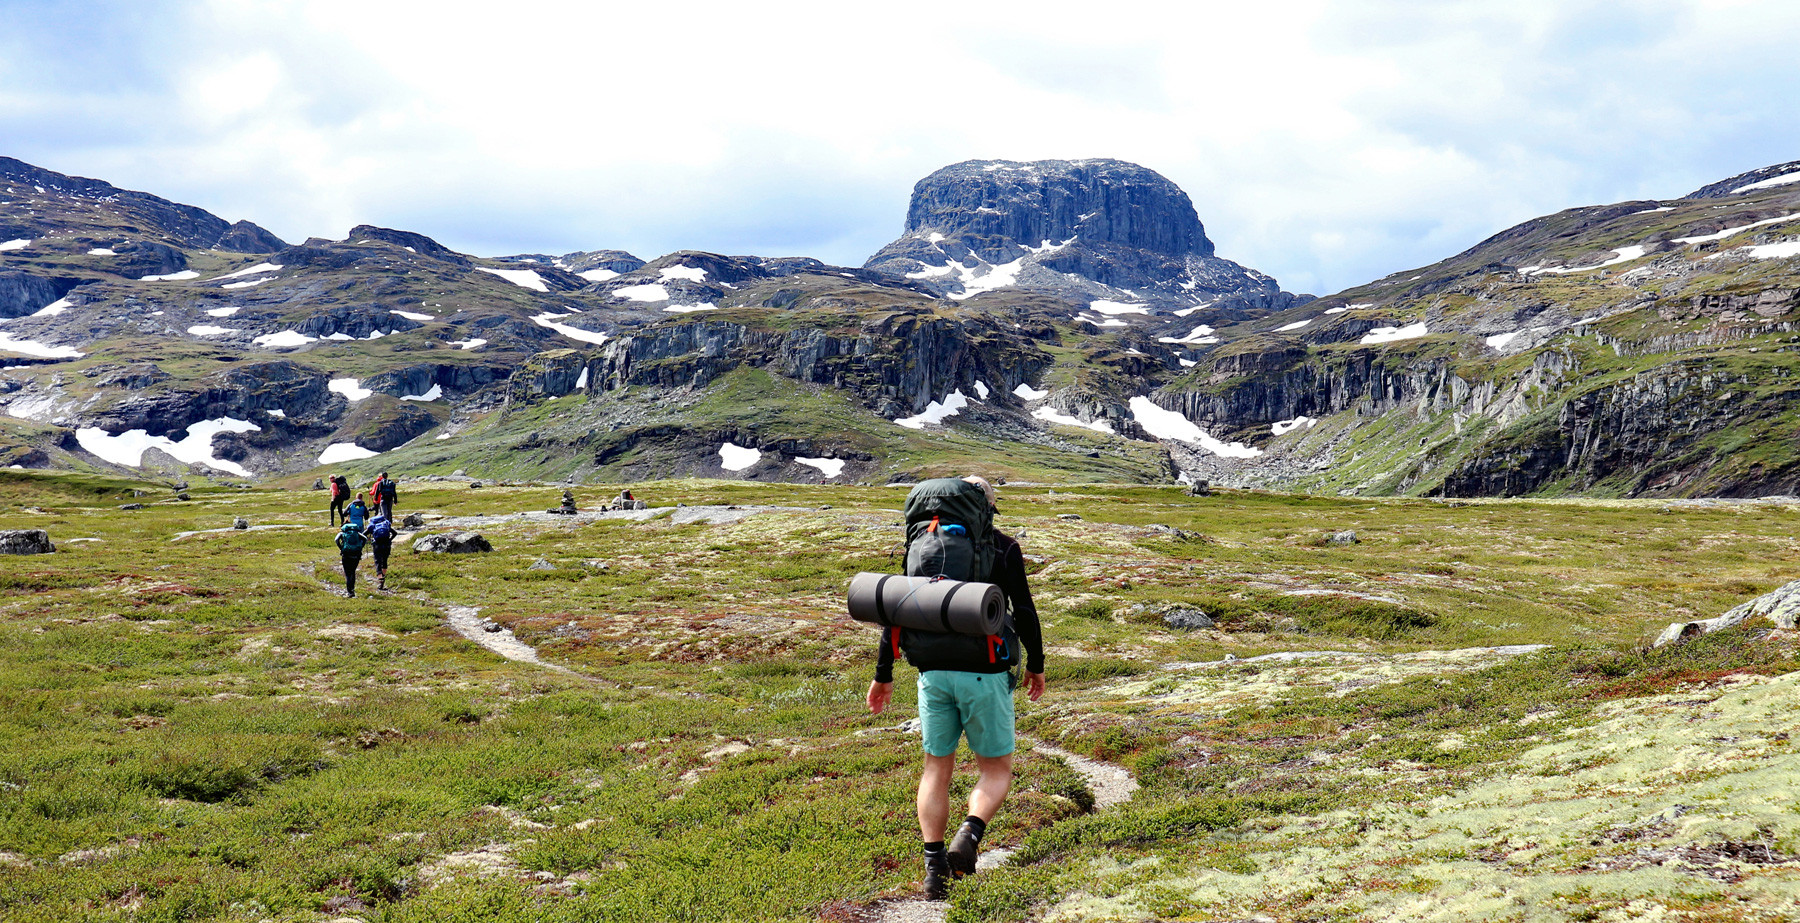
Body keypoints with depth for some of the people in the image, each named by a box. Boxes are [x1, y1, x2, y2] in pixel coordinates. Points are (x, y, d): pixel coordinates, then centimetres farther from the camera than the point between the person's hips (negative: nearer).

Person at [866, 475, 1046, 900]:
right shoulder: (1003, 548, 1)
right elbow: (1024, 612, -3)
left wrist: (883, 674, 12)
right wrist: (1036, 665, 11)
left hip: (934, 671, 3)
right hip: (984, 674, -3)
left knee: (937, 769, 14)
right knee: (996, 770, 10)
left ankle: (934, 867, 8)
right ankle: (968, 837, -16)